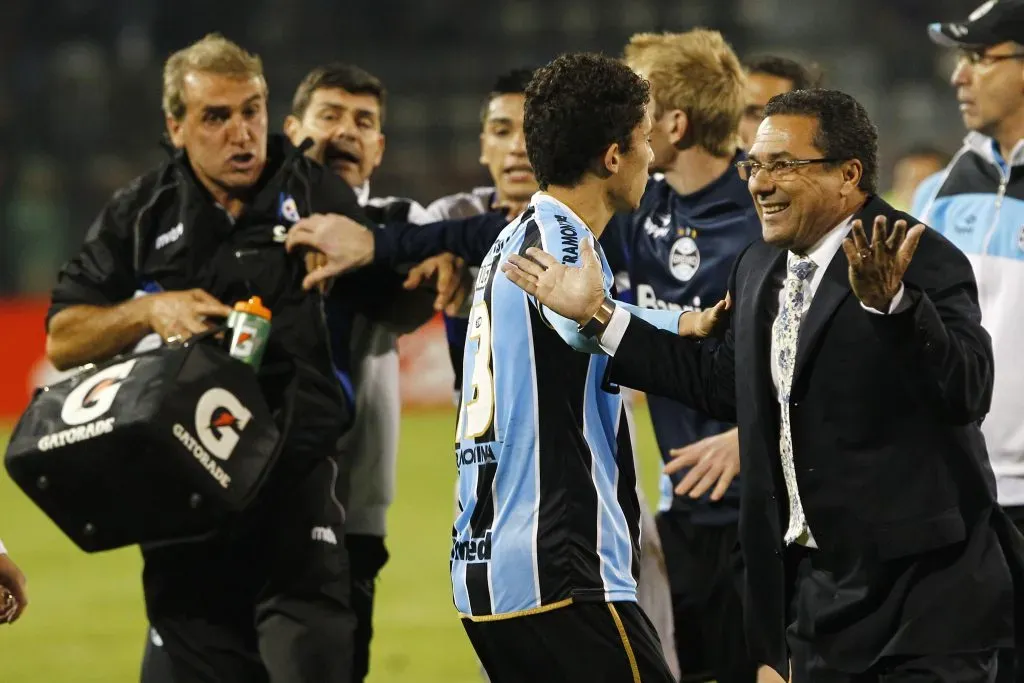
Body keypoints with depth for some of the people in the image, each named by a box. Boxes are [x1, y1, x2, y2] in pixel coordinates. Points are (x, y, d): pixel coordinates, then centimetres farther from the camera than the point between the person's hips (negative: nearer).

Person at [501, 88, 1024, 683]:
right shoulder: (760, 268, 10)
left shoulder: (924, 261, -14)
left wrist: (890, 301, -41)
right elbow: (719, 381, 22)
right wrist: (597, 314, 19)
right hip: (817, 584, 8)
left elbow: (968, 391, -26)